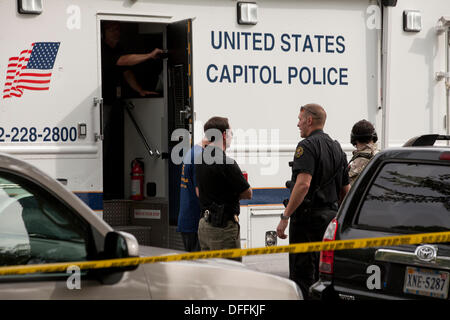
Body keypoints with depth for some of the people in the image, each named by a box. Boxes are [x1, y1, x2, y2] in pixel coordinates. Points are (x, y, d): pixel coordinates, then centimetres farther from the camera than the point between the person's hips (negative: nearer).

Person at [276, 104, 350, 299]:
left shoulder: (307, 146, -12)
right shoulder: (336, 148, 15)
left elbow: (303, 184, -23)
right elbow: (346, 190, 19)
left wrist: (285, 217, -22)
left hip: (308, 217, -8)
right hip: (330, 217, 8)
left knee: (302, 276, -7)